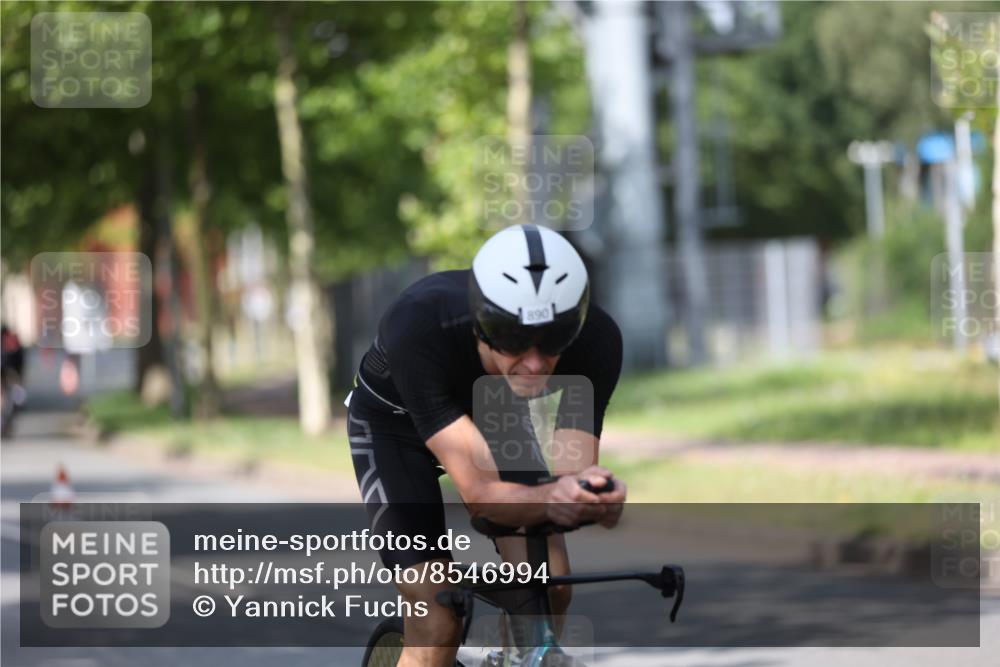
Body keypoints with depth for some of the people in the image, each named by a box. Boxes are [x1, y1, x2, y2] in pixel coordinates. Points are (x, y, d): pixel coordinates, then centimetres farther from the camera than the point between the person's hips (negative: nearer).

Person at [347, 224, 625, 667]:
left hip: (493, 416, 3)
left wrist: (597, 497, -58)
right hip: (396, 422, -3)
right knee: (436, 624, -17)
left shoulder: (595, 340, -33)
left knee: (547, 588, -16)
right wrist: (551, 499, -66)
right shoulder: (418, 328, -42)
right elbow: (479, 494, -45)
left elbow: (571, 474, -34)